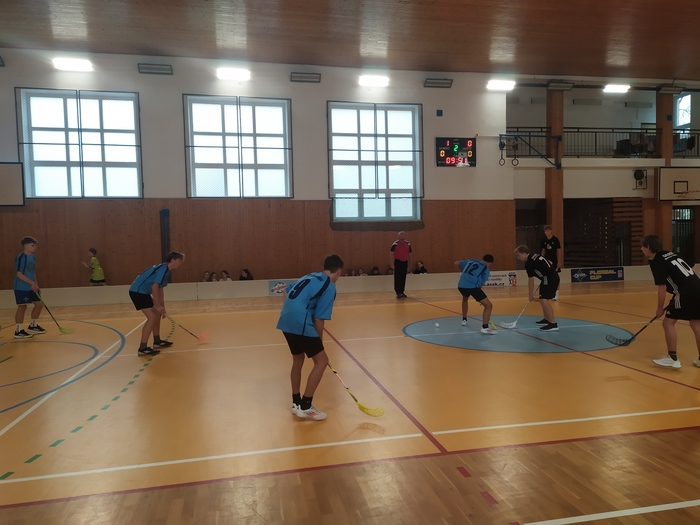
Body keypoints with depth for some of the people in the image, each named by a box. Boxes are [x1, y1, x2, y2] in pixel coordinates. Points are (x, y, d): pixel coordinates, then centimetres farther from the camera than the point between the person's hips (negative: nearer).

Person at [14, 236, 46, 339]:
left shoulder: (33, 257, 10)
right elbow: (19, 274, -20)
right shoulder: (21, 257, -15)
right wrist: (32, 283, -22)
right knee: (22, 307, -5)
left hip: (31, 287, 9)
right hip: (21, 288, -9)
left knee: (39, 304, 11)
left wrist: (36, 284, 9)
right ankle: (19, 331, 3)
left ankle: (33, 326, 25)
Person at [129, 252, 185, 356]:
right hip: (137, 291, -11)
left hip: (143, 292, 11)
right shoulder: (163, 268, -18)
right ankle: (143, 348, -10)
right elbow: (154, 286, -25)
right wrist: (157, 305, -20)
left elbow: (160, 290, 20)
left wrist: (162, 308, 21)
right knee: (152, 317, -14)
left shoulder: (166, 271, 13)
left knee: (157, 314, 17)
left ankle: (157, 341, 29)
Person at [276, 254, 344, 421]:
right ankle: (305, 406, 2)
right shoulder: (329, 287, -4)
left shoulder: (310, 277, 19)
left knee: (298, 359, 23)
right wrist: (319, 341, 6)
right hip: (300, 323, -9)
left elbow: (290, 291, 27)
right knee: (321, 361, 1)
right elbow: (319, 319, -8)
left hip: (286, 320, 9)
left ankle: (296, 402, 33)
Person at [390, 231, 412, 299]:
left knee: (403, 278, 10)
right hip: (397, 262, -5)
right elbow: (391, 254, -9)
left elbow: (409, 254, 16)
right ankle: (398, 293, -2)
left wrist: (409, 263, 14)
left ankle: (402, 292, 20)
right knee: (397, 278, -5)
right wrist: (392, 263, -14)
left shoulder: (408, 244, 8)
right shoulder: (395, 244, -8)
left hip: (405, 262, 5)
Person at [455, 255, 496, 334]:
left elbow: (456, 263, 32)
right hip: (472, 287, -6)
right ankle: (485, 327, -7)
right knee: (488, 305, 2)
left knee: (465, 299, 39)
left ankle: (464, 320, 47)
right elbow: (481, 283, 7)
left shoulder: (470, 261, 24)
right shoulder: (486, 269, 11)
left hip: (461, 285, 6)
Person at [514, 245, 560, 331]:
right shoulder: (534, 256, 14)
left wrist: (530, 295, -3)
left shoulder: (529, 263, -13)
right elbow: (549, 263, 22)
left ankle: (553, 324, -24)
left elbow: (531, 280, -11)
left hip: (549, 279, -11)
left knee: (543, 300, -19)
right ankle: (547, 319, 40)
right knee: (543, 299, 24)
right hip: (553, 276, 11)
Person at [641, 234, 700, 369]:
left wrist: (660, 308, 0)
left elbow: (662, 287, -11)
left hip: (686, 293, -9)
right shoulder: (670, 254, 19)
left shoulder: (656, 262, -6)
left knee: (668, 322, 2)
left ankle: (673, 359, 4)